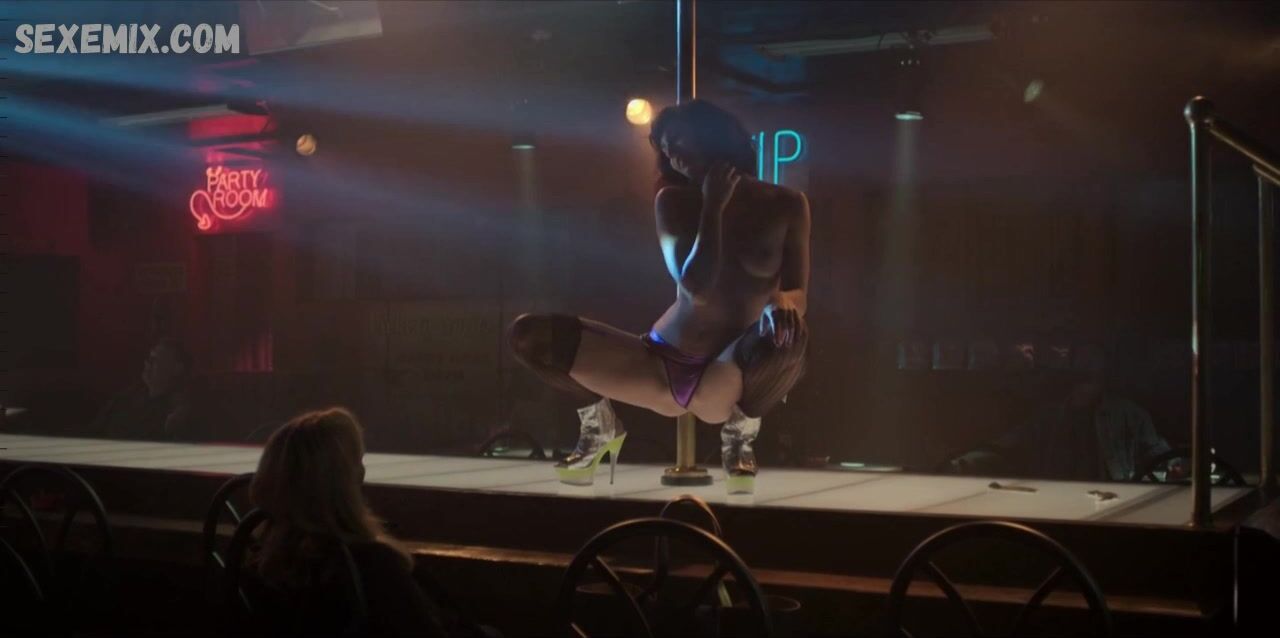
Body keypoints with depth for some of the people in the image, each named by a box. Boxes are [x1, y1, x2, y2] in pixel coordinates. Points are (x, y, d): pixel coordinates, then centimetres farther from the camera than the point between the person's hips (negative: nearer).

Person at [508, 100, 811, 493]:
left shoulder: (784, 205, -1)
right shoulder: (673, 200, -1)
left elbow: (797, 296, -7)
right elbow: (696, 286, -14)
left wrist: (782, 302, -30)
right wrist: (712, 208, -15)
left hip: (726, 382, -1)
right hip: (661, 368, 2)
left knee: (788, 333, -38)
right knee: (529, 334, -15)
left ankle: (740, 434, -4)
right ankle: (599, 426, 12)